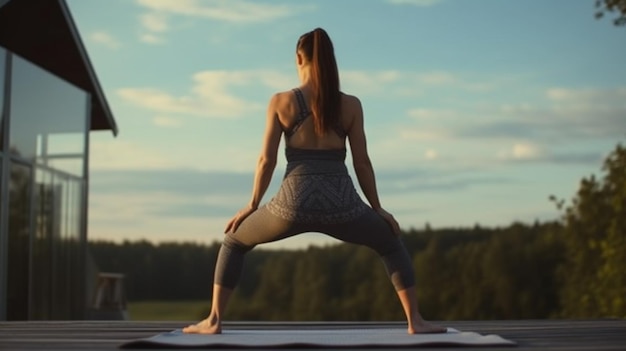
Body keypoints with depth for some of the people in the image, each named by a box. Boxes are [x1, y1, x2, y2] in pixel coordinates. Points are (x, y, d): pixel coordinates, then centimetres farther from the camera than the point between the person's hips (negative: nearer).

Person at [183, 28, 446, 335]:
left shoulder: (280, 101, 2)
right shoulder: (351, 104, 5)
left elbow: (267, 160, 2)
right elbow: (361, 163, 6)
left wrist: (252, 206, 15)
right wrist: (378, 209, 17)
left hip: (294, 201, -1)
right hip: (340, 203, 1)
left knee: (233, 242, 25)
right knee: (391, 244, 28)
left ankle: (213, 320, 16)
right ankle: (415, 321, 17)